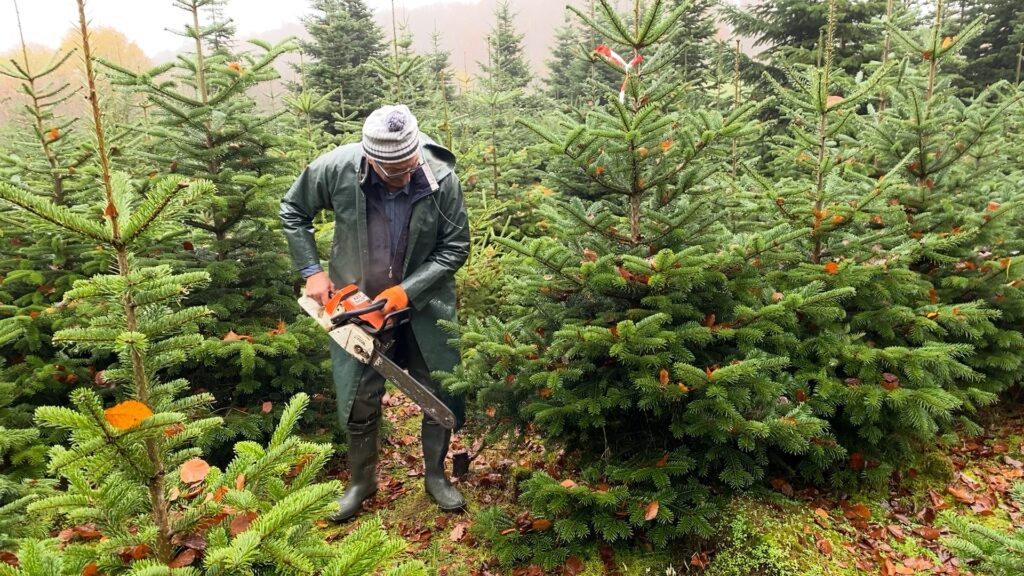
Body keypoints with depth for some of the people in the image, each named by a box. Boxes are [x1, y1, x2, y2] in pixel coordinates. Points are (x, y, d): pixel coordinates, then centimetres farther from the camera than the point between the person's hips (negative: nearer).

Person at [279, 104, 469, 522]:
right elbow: (293, 211, -2)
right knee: (359, 400, 10)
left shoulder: (442, 179, -22)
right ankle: (361, 481, 34)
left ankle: (435, 474, 32)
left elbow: (456, 247, -13)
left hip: (424, 304, 0)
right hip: (358, 304, 0)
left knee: (444, 396, 8)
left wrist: (408, 290, -20)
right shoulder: (336, 168, -20)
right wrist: (312, 272, -8)